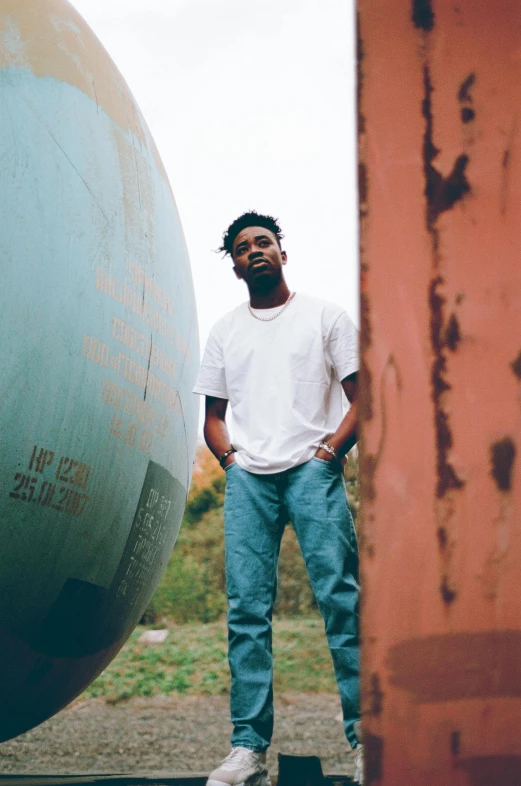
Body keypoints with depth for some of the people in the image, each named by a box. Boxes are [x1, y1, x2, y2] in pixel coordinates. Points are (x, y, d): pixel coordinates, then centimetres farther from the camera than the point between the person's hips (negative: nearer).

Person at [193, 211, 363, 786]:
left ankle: (366, 738, -7)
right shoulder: (225, 331, 21)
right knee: (246, 609, -4)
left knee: (340, 597, -10)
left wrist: (329, 449, -7)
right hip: (247, 478, 3)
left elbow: (364, 396, 7)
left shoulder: (324, 318, 12)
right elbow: (213, 414, 23)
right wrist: (230, 459, 4)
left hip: (312, 471, -3)